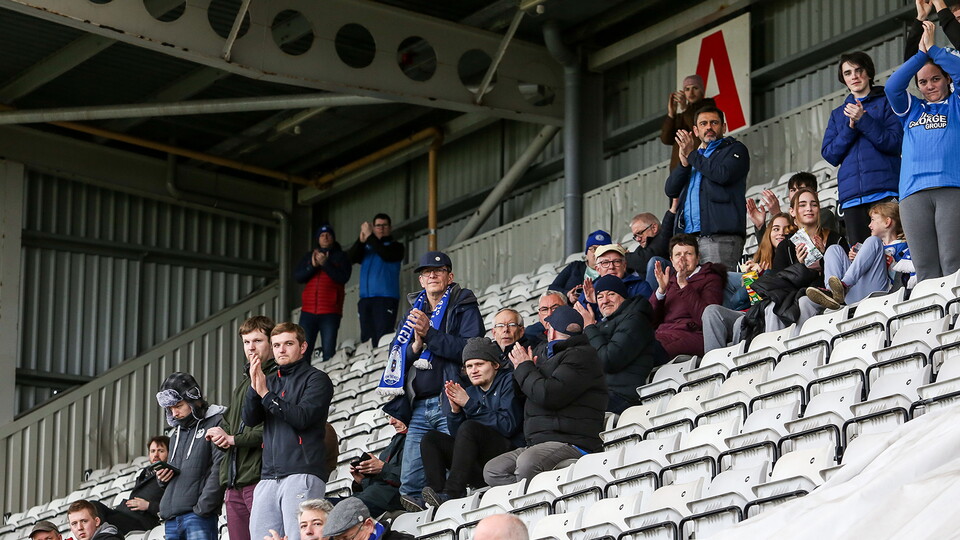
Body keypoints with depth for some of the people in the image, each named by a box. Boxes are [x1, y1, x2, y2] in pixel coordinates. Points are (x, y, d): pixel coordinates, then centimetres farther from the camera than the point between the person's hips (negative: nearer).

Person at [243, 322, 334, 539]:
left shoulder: (316, 379, 5)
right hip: (269, 477, 6)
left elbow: (302, 417, -10)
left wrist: (265, 394, -11)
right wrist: (254, 388, -7)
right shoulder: (269, 380, 23)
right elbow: (250, 419, 10)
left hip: (302, 474, -6)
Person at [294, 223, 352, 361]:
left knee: (328, 352, -8)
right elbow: (297, 276, 6)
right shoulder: (309, 257, 18)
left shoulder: (340, 257, 9)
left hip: (330, 313, -3)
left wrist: (325, 263, -15)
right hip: (308, 311, 3)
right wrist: (312, 266, -10)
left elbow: (343, 277, -7)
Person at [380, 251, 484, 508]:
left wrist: (430, 334, -16)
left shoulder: (464, 308, 7)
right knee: (410, 481, -3)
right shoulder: (414, 311, 24)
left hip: (450, 404, -5)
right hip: (418, 407, 5)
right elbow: (394, 358, 17)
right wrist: (415, 346, -4)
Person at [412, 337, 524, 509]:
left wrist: (469, 404, -10)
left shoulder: (508, 381, 2)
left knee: (469, 427, -28)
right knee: (430, 439, -3)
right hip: (481, 468, 7)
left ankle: (451, 494, -39)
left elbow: (508, 426, -12)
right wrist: (455, 410, -4)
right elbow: (456, 434, 16)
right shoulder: (471, 392, 20)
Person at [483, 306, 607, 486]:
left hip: (573, 444, -11)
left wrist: (524, 369, 0)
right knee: (492, 470, -6)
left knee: (527, 462, -38)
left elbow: (549, 395, -17)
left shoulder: (581, 356, -4)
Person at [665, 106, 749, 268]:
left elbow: (723, 174, -12)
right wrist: (684, 163, 1)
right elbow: (670, 190, 19)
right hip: (688, 236, 6)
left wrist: (691, 155, -1)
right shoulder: (696, 156, 30)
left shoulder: (735, 149, 10)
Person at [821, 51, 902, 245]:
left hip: (884, 189, -4)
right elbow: (829, 155, 12)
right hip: (851, 194, 4)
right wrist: (850, 127, -3)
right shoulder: (838, 114, 23)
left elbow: (895, 143, -3)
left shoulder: (886, 103, 10)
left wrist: (863, 120, -10)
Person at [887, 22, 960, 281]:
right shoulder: (912, 110, 28)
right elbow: (892, 87, 11)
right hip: (914, 194, 3)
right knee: (926, 270, -8)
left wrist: (933, 49, 7)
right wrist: (921, 54, 9)